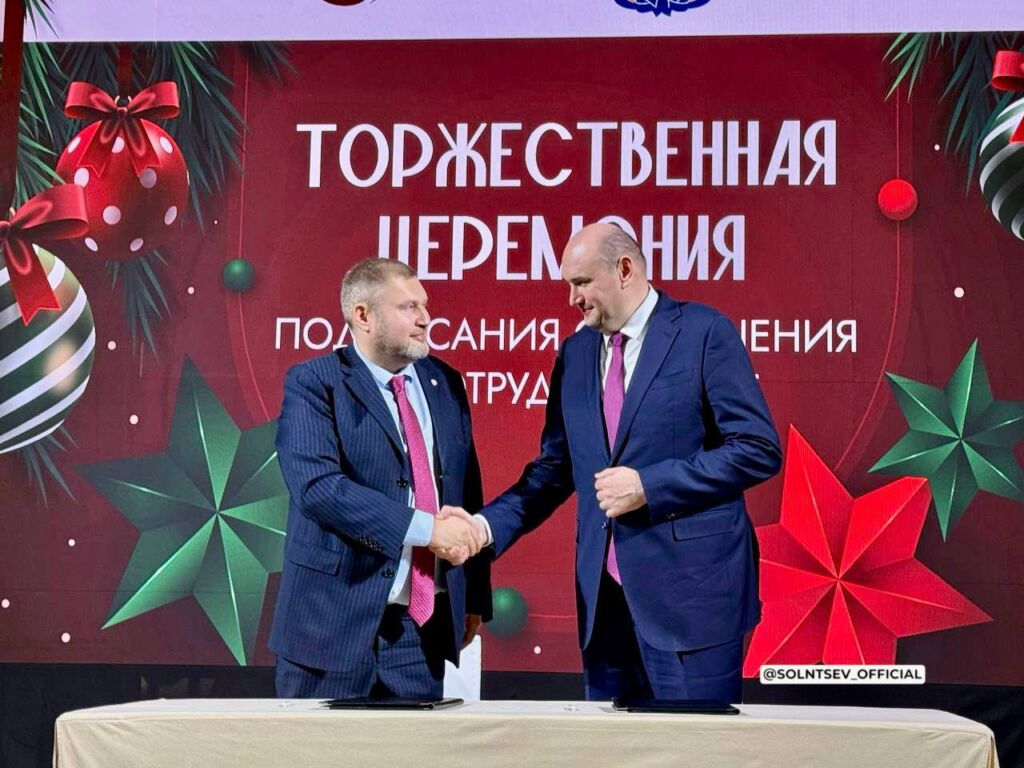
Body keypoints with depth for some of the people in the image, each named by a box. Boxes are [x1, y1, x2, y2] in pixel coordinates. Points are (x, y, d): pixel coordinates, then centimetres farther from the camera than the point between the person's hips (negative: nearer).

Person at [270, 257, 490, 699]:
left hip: (424, 624, 5)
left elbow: (468, 493, 14)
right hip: (337, 619, -5)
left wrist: (474, 597, 11)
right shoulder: (313, 384, -7)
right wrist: (425, 529, -23)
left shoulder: (445, 384, 11)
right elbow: (317, 485, -21)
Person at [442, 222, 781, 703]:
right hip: (604, 594, 6)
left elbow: (758, 449, -11)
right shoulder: (575, 353, 12)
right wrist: (488, 525, -1)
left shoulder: (704, 332, -6)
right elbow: (555, 467, 15)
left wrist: (649, 486, -15)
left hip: (691, 590, -6)